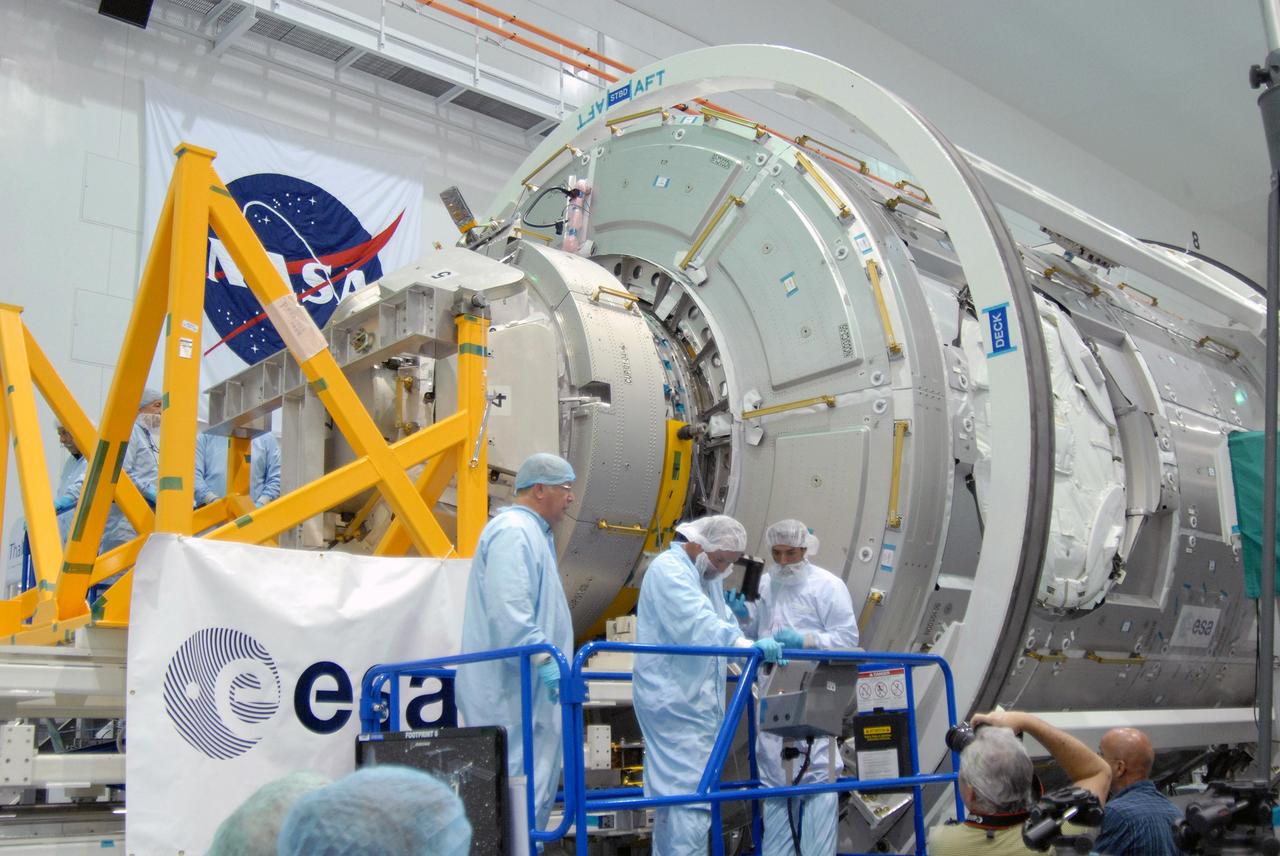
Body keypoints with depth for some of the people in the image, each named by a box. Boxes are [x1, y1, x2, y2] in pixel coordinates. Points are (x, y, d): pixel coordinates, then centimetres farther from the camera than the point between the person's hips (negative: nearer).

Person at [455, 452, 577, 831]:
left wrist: (553, 661, 27)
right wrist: (544, 659, -25)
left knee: (535, 789, 14)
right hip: (513, 693, -11)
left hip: (527, 692, 11)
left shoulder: (531, 533, 21)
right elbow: (508, 612, -24)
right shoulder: (513, 532, -13)